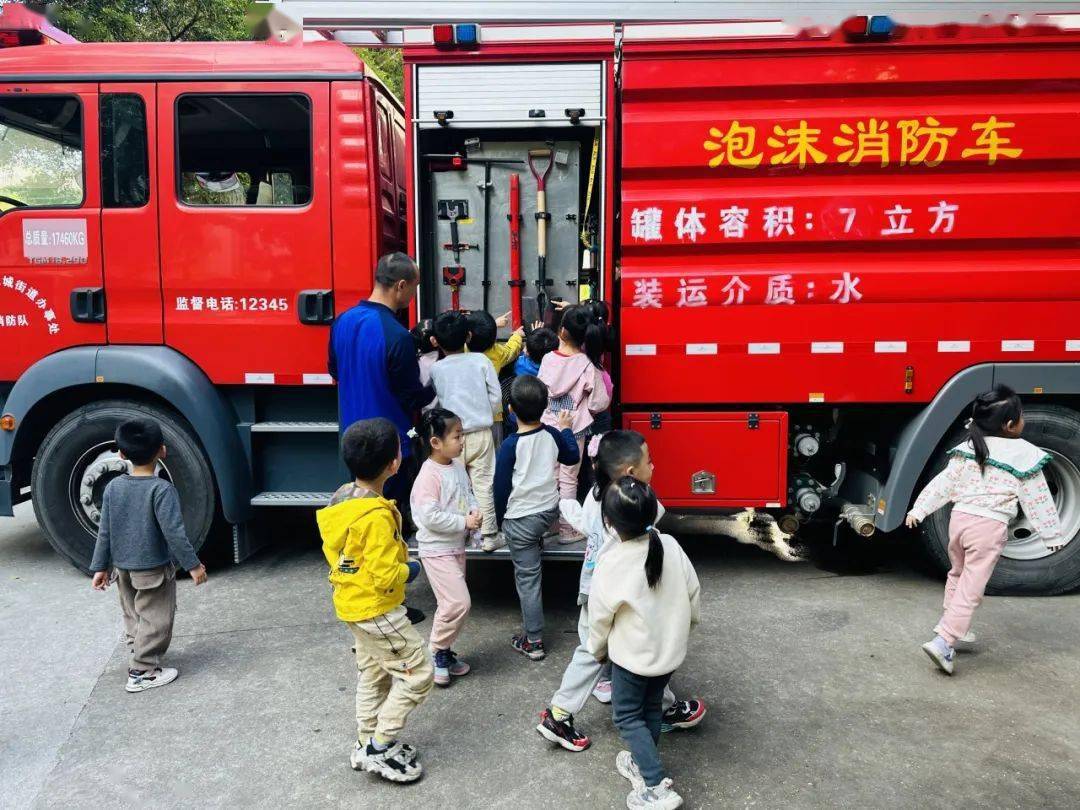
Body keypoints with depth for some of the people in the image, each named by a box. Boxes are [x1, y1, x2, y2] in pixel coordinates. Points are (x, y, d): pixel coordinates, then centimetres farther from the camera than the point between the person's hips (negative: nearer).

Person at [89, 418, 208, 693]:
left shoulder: (113, 487, -3)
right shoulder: (162, 489, -21)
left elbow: (104, 531, 3)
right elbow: (174, 532, -22)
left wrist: (100, 567, 11)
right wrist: (192, 564, -14)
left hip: (123, 568, 6)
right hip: (153, 569, -6)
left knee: (133, 617, 22)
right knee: (155, 621, 5)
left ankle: (138, 656, 34)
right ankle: (142, 673, 9)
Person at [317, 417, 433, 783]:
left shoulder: (342, 498, -2)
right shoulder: (377, 516, -29)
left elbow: (333, 550, 9)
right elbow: (384, 578, -27)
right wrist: (408, 571, -8)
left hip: (352, 603, 9)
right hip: (377, 610, -9)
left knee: (372, 675, 22)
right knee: (417, 672, 4)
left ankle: (367, 745, 35)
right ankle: (380, 748, 11)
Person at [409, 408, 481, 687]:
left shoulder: (458, 466, 4)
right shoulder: (429, 475, -23)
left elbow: (468, 494, 16)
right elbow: (431, 517, -27)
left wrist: (474, 512, -5)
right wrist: (464, 522, -20)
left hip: (456, 546, 9)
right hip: (436, 549, -9)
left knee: (451, 604, 17)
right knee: (459, 602, -12)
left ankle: (444, 651, 32)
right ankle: (436, 652, 8)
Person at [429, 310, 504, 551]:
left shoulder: (436, 369, -3)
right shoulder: (481, 361, -3)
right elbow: (496, 396, -1)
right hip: (481, 433, 0)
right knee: (484, 484, 5)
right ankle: (489, 536, 10)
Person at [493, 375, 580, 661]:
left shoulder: (510, 445, -18)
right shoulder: (552, 435, -5)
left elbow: (501, 487, -11)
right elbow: (572, 457, 16)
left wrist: (499, 519, 5)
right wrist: (565, 428, 30)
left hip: (521, 520, -4)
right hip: (550, 511, 5)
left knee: (527, 578, 4)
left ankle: (533, 642, 12)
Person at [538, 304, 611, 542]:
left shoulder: (548, 359, -8)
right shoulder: (588, 366, -16)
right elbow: (599, 404, -12)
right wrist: (607, 392, 8)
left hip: (547, 427, 2)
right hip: (573, 431, -2)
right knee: (568, 480, 9)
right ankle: (566, 530, 18)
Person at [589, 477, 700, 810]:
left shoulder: (611, 565, -25)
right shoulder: (671, 546, -14)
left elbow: (600, 618, -12)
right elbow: (694, 592, -2)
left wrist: (598, 649, 8)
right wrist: (683, 624, 17)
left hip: (632, 655, -5)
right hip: (671, 648, 6)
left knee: (627, 715, 12)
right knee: (651, 707, 24)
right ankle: (644, 762, 41)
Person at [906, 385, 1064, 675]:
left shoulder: (968, 448, 5)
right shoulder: (1024, 455, -8)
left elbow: (944, 483, 6)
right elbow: (1037, 499, -2)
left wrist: (919, 509, 9)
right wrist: (1051, 534, 8)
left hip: (959, 518, 6)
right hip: (990, 527, -5)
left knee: (958, 575, 25)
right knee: (971, 588, -4)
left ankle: (954, 628, 36)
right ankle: (943, 642, -11)